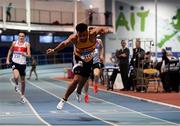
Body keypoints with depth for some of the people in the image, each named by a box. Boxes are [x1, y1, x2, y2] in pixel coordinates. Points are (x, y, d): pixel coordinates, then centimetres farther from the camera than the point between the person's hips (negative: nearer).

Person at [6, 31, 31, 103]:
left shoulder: (27, 44, -4)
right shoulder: (14, 43, 2)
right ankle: (16, 85, 8)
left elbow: (29, 55, -11)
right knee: (16, 76, -27)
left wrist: (25, 55, -32)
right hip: (15, 62, 0)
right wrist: (7, 59, 10)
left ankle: (23, 96, 21)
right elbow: (10, 51, 18)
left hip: (22, 64, 0)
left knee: (23, 80, 8)